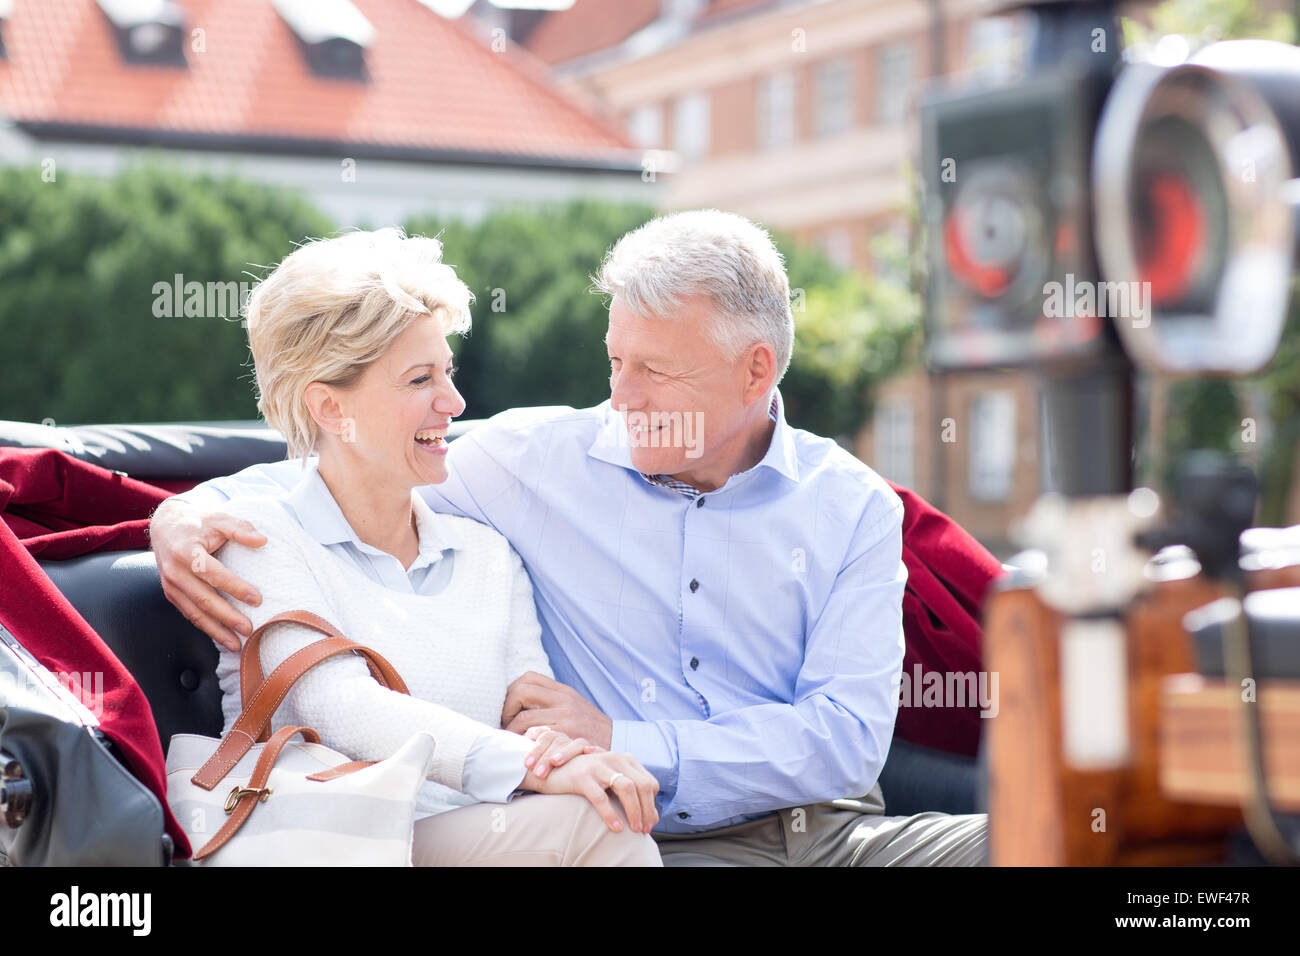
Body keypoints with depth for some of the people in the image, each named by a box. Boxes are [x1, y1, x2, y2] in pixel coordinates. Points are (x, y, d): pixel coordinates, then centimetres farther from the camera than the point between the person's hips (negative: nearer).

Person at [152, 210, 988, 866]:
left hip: (835, 828, 2)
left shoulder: (852, 505, 7)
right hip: (666, 843, -2)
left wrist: (625, 745, -11)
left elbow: (848, 735, -3)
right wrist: (192, 510, -4)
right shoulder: (539, 461, 6)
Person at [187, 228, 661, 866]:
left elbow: (535, 706, 10)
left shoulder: (489, 554, 20)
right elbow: (340, 708, -14)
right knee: (589, 827, -30)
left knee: (609, 815, -28)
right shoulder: (263, 539, 2)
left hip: (488, 837, 6)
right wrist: (530, 766, -29)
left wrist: (559, 744, -18)